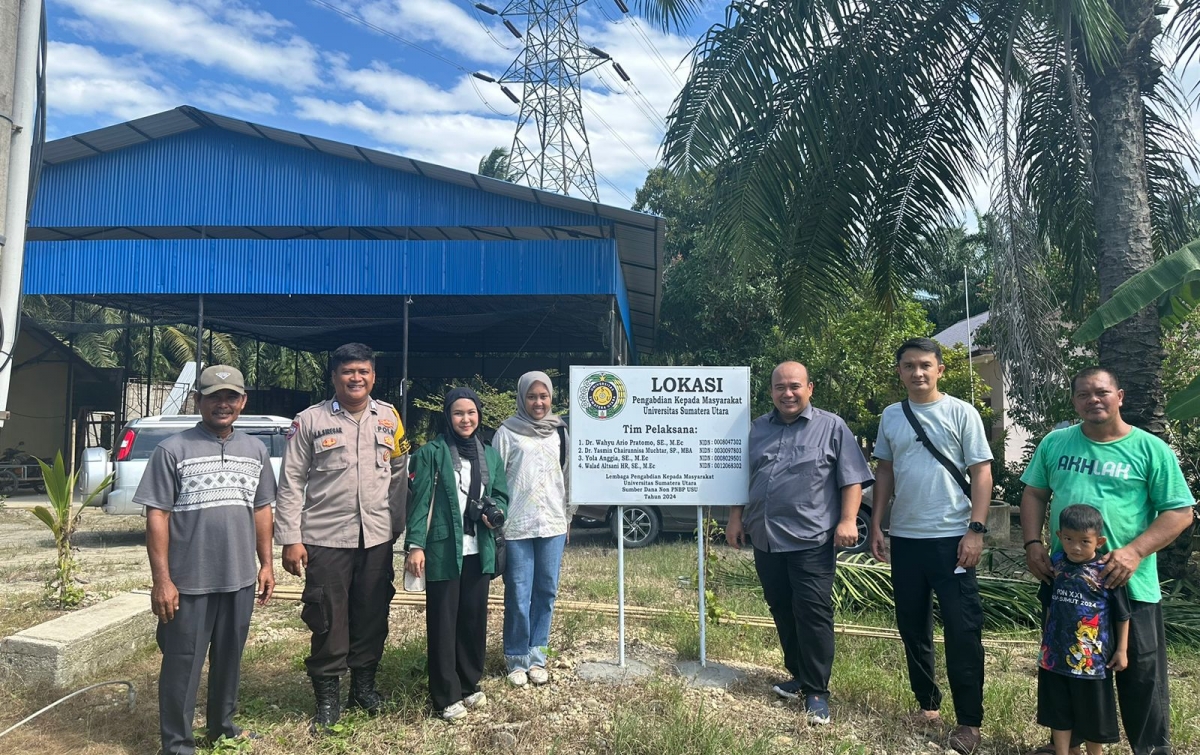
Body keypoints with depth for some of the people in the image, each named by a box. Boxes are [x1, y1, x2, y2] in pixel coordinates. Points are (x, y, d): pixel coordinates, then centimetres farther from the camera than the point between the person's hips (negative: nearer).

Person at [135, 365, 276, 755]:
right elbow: (157, 516, -9)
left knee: (229, 660, 18)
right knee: (182, 665, 6)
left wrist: (266, 564, 10)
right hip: (189, 581, -4)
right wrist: (162, 579, -12)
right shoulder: (173, 450, -8)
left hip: (240, 579, 5)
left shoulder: (255, 450, 7)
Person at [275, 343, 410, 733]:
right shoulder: (310, 421, -3)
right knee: (328, 620, 4)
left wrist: (398, 525, 6)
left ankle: (364, 684, 30)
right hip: (325, 539, -2)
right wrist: (290, 539, -6)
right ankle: (328, 695, 21)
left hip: (377, 538, 3)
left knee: (372, 616, 11)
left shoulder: (389, 417, 6)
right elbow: (291, 483, -2)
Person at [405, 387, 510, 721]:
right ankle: (446, 696, 14)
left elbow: (501, 495, 17)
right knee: (443, 623, 3)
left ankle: (470, 685, 28)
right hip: (443, 550, -5)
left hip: (478, 552, 5)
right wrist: (415, 545, -15)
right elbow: (420, 502, -8)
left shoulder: (490, 455, 12)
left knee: (474, 619, 12)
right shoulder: (431, 452, -4)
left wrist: (496, 513, -6)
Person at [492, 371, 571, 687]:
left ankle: (536, 655, 22)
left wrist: (568, 516, 13)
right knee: (518, 596, 1)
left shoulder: (560, 431, 8)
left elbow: (568, 475, 13)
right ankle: (517, 658, 17)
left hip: (553, 524, 3)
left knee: (546, 592, 8)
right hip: (516, 526, -3)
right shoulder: (507, 433, -2)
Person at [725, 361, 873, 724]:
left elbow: (852, 478, -3)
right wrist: (736, 517, 13)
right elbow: (742, 477, 18)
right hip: (766, 540, 5)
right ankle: (798, 675, 28)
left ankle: (816, 691, 6)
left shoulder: (832, 427, 1)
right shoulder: (758, 428, 13)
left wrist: (847, 520, -12)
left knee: (812, 613, -4)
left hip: (811, 541, -5)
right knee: (782, 611, 13)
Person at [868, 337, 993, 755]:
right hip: (904, 538, 5)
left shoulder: (962, 413, -4)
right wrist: (876, 525, 8)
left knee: (962, 631, 1)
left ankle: (969, 721, 13)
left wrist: (976, 530, -13)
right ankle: (928, 704, 30)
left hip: (951, 538, -4)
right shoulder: (891, 416, 7)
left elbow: (981, 474, -5)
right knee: (912, 627, 14)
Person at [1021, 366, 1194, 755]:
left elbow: (1180, 512, -7)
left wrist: (1135, 551, -20)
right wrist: (1033, 543, -4)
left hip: (1130, 586, -3)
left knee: (1141, 675, 8)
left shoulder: (1151, 449, -6)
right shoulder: (1055, 443, 4)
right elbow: (1034, 494, 10)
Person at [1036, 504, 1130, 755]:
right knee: (1058, 711, 14)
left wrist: (1122, 650, -4)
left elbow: (1122, 615, -5)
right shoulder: (1055, 565, -2)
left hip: (1093, 658, -4)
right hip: (1056, 655, 4)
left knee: (1093, 714, 14)